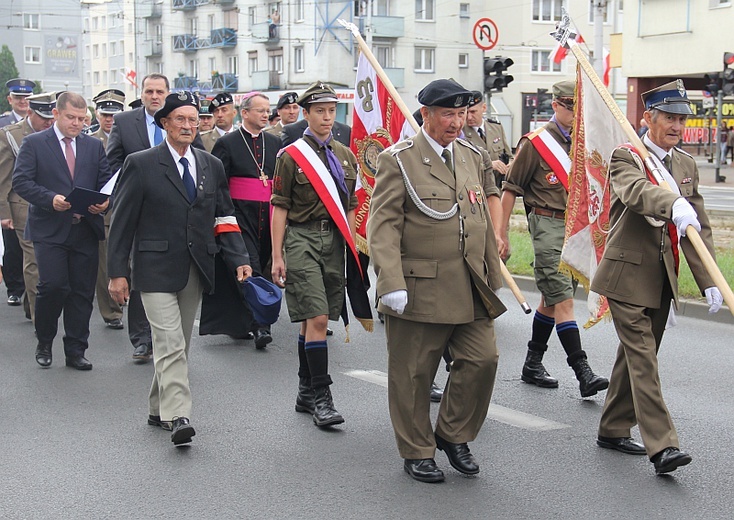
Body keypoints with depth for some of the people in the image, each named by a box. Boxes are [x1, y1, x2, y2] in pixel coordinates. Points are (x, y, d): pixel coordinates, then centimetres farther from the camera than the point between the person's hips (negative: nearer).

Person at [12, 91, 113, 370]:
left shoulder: (94, 146, 14)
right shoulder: (33, 143, 2)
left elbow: (107, 181, 13)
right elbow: (21, 182, -5)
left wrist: (105, 201, -9)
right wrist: (51, 199, -20)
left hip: (86, 230, 4)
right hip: (49, 230, -4)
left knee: (82, 292, 4)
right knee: (53, 286, -12)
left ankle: (76, 351, 14)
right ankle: (44, 343, 11)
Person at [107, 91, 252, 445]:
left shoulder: (211, 166, 11)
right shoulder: (141, 165, -3)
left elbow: (224, 217, 13)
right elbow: (122, 221, -3)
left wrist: (239, 260, 0)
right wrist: (117, 272, -7)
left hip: (196, 270, 5)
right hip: (157, 270, -5)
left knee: (179, 346, 12)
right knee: (170, 345, -13)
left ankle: (158, 409, 26)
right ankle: (177, 417, -17)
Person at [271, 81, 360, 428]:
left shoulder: (345, 156, 13)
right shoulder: (291, 156, -2)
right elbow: (279, 208, -3)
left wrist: (352, 247, 12)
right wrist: (277, 256, -7)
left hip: (334, 241, 5)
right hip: (302, 240, -5)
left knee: (311, 320, 12)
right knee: (316, 318, -13)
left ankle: (305, 394, 21)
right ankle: (321, 398, -9)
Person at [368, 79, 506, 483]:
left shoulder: (472, 157, 14)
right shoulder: (398, 161, -6)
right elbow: (383, 226, -12)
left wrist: (492, 277, 18)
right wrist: (392, 284, -20)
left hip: (470, 290, 6)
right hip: (420, 290, -5)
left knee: (483, 359, 0)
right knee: (412, 374, 4)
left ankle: (453, 435, 21)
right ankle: (417, 452, 20)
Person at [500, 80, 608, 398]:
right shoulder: (535, 143, -5)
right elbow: (511, 189, -2)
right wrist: (502, 234, -4)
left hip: (578, 227, 6)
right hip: (548, 226, -6)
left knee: (551, 298, 14)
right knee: (563, 300, -12)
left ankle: (533, 364, 25)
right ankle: (583, 374, -15)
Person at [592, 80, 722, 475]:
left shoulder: (686, 165, 12)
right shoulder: (626, 157, -7)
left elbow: (699, 227, 11)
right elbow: (635, 191, -31)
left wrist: (709, 281, 3)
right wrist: (674, 205, -51)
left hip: (663, 278, 7)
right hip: (628, 274, -7)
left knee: (636, 355, 14)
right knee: (642, 357, -10)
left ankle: (613, 430, 27)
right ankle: (662, 446, -15)